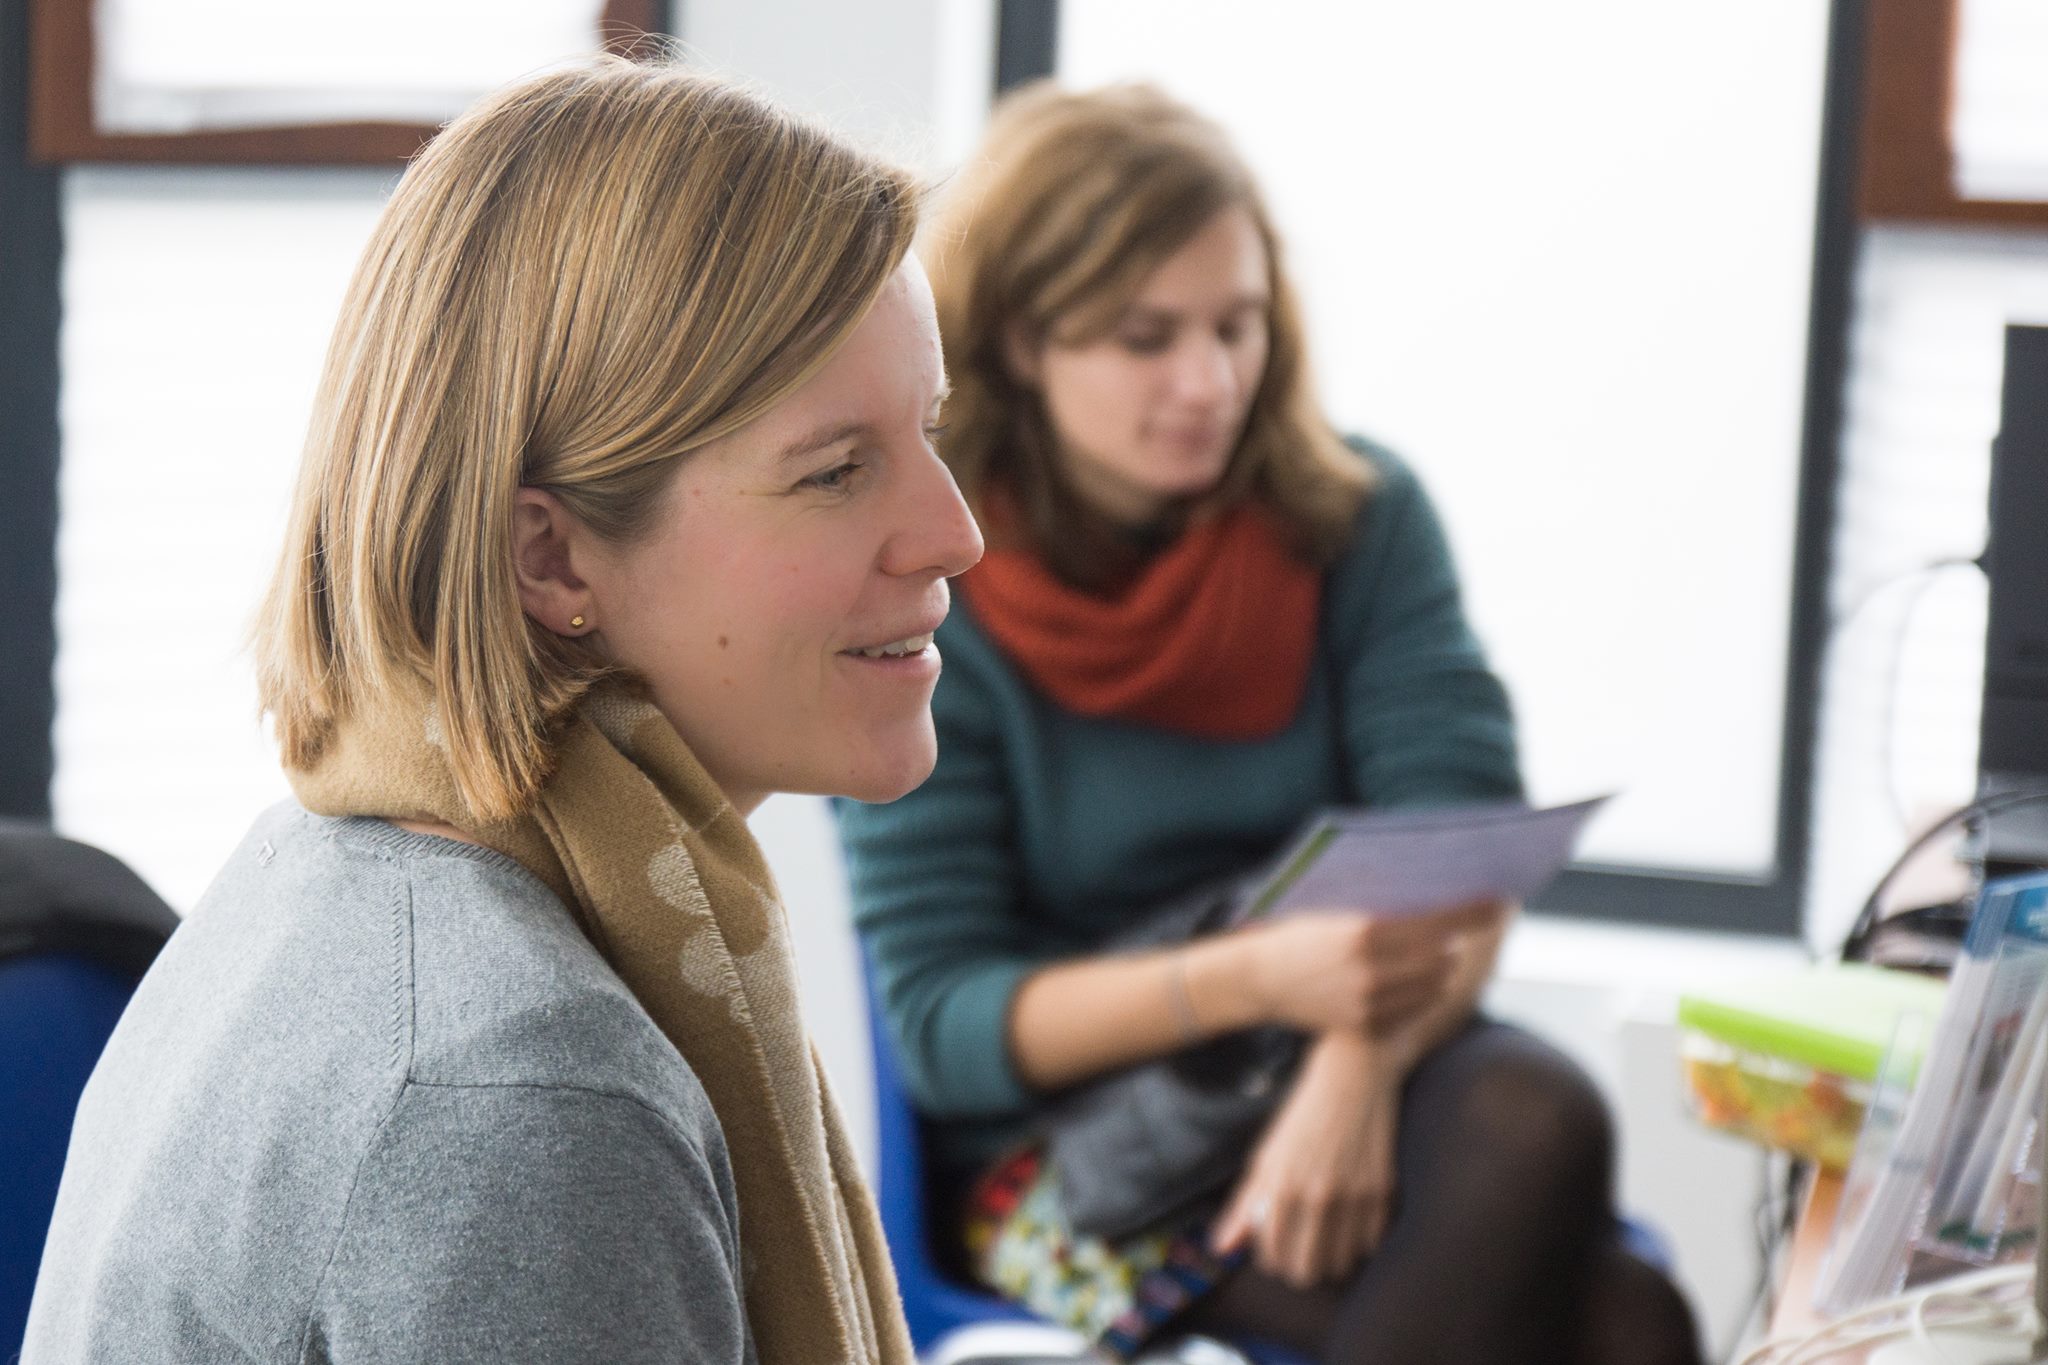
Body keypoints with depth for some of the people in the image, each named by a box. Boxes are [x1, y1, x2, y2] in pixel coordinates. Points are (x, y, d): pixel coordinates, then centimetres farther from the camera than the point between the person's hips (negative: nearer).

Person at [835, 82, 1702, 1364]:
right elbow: (940, 1020, -11)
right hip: (1072, 1133, -4)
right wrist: (1253, 979, -27)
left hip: (1360, 1067, 4)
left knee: (1537, 1115, -33)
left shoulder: (1359, 513, 1)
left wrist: (1362, 1059, -29)